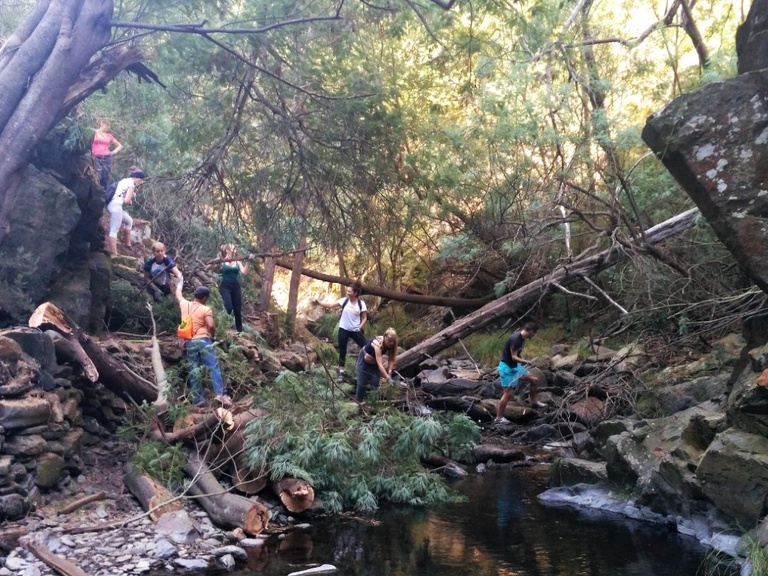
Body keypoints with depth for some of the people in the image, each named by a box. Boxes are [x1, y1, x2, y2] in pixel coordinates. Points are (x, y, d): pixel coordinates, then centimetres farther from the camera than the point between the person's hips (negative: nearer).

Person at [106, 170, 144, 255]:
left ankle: (128, 244, 31)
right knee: (114, 230, -13)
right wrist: (130, 202, 7)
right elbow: (127, 201, -14)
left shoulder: (124, 181, 22)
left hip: (112, 204, 9)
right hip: (116, 205, -9)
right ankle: (114, 254, -18)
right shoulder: (131, 184, -6)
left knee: (129, 221, 27)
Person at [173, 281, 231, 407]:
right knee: (214, 367, -8)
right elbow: (211, 325, -14)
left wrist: (179, 284, 54)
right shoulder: (206, 309, -1)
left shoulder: (185, 304, 13)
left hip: (189, 342, 4)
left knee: (194, 371, 4)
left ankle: (199, 399, 2)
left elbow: (178, 296, 35)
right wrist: (212, 335, 7)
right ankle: (220, 393, -22)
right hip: (203, 340, -4)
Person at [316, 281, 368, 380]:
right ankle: (341, 371, 17)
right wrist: (319, 302, -16)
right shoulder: (344, 300, -5)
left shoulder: (361, 304, -7)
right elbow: (331, 305, -7)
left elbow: (364, 318, 0)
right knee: (342, 350, 6)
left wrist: (360, 327, -13)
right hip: (343, 329, 1)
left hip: (355, 330, -1)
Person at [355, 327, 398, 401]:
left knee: (375, 382, -2)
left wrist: (389, 371, -37)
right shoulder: (377, 344, -43)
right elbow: (380, 364, -49)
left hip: (374, 360, 5)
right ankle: (359, 400, 16)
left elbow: (391, 360, -21)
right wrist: (388, 378, -54)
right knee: (362, 382, -1)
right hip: (364, 357, -5)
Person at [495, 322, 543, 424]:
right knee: (508, 392, -9)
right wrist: (526, 362, -38)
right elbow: (513, 357, -28)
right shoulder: (516, 338, -26)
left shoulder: (522, 338, 3)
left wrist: (523, 363, 24)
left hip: (515, 366, 9)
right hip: (507, 367, -9)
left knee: (534, 380, 12)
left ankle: (533, 402, 31)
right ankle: (498, 418, 0)